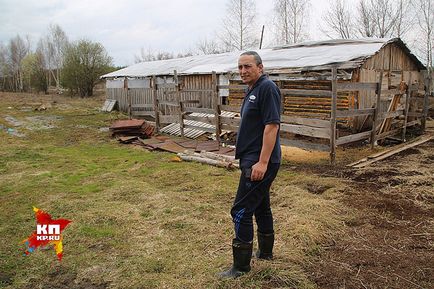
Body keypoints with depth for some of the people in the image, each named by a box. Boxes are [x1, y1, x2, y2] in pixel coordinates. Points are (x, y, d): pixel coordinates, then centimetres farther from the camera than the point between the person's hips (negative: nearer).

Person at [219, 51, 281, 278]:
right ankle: (265, 252, 34)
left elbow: (272, 126, -22)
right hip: (253, 160, 10)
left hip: (259, 163, -10)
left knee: (241, 211, -6)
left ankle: (241, 265, 6)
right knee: (261, 207, 19)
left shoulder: (267, 88, -15)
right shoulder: (253, 90, 16)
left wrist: (262, 162, -25)